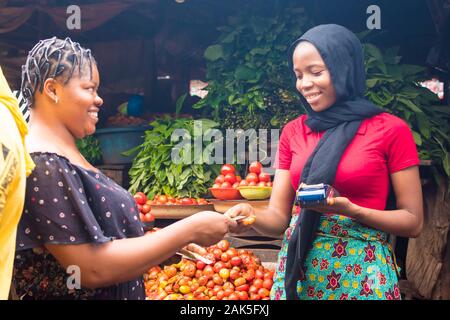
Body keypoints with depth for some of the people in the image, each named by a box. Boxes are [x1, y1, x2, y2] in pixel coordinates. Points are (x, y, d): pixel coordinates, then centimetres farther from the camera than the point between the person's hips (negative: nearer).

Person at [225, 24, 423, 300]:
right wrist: (251, 214, -18)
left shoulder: (392, 130, -6)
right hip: (299, 267, 4)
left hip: (361, 271, -3)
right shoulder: (292, 132, 5)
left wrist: (351, 210, -19)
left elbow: (413, 221, -5)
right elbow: (279, 218, 4)